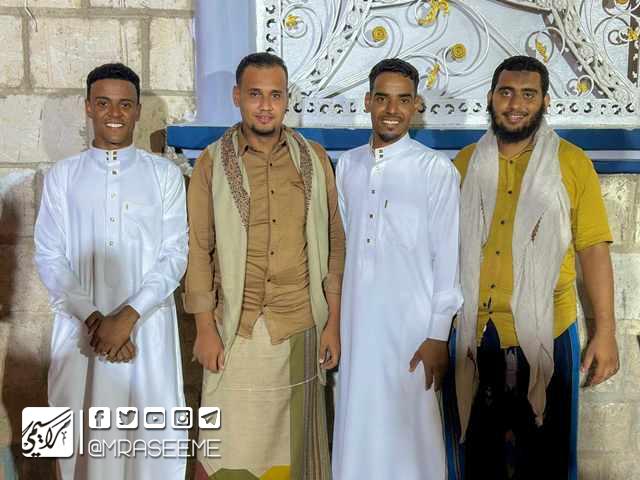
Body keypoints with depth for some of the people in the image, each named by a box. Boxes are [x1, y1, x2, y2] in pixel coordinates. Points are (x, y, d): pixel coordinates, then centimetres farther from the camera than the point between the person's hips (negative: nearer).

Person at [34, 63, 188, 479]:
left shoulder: (165, 174, 1)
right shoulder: (62, 176, 4)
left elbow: (175, 255, -4)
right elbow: (48, 257, 0)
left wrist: (127, 317, -13)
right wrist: (93, 318, -11)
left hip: (147, 327, -1)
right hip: (80, 328, 1)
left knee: (153, 434, 5)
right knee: (83, 434, 10)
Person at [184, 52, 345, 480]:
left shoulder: (314, 159, 4)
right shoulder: (213, 163, 0)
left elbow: (333, 242, 5)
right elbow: (199, 249, 0)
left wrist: (333, 322, 2)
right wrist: (205, 328, -4)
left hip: (302, 328, 2)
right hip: (237, 330, -1)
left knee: (295, 441, 11)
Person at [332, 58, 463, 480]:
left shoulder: (437, 169, -9)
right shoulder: (347, 165, 6)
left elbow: (447, 258, -8)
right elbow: (344, 244, 10)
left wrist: (439, 335, -9)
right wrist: (335, 320, 11)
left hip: (410, 323, -4)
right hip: (357, 321, 4)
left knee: (408, 428, 7)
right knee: (358, 423, 15)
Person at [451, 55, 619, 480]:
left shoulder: (571, 162, -2)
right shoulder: (465, 163, 5)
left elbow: (593, 248, -4)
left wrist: (606, 331, -8)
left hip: (547, 334, -2)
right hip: (477, 335, 2)